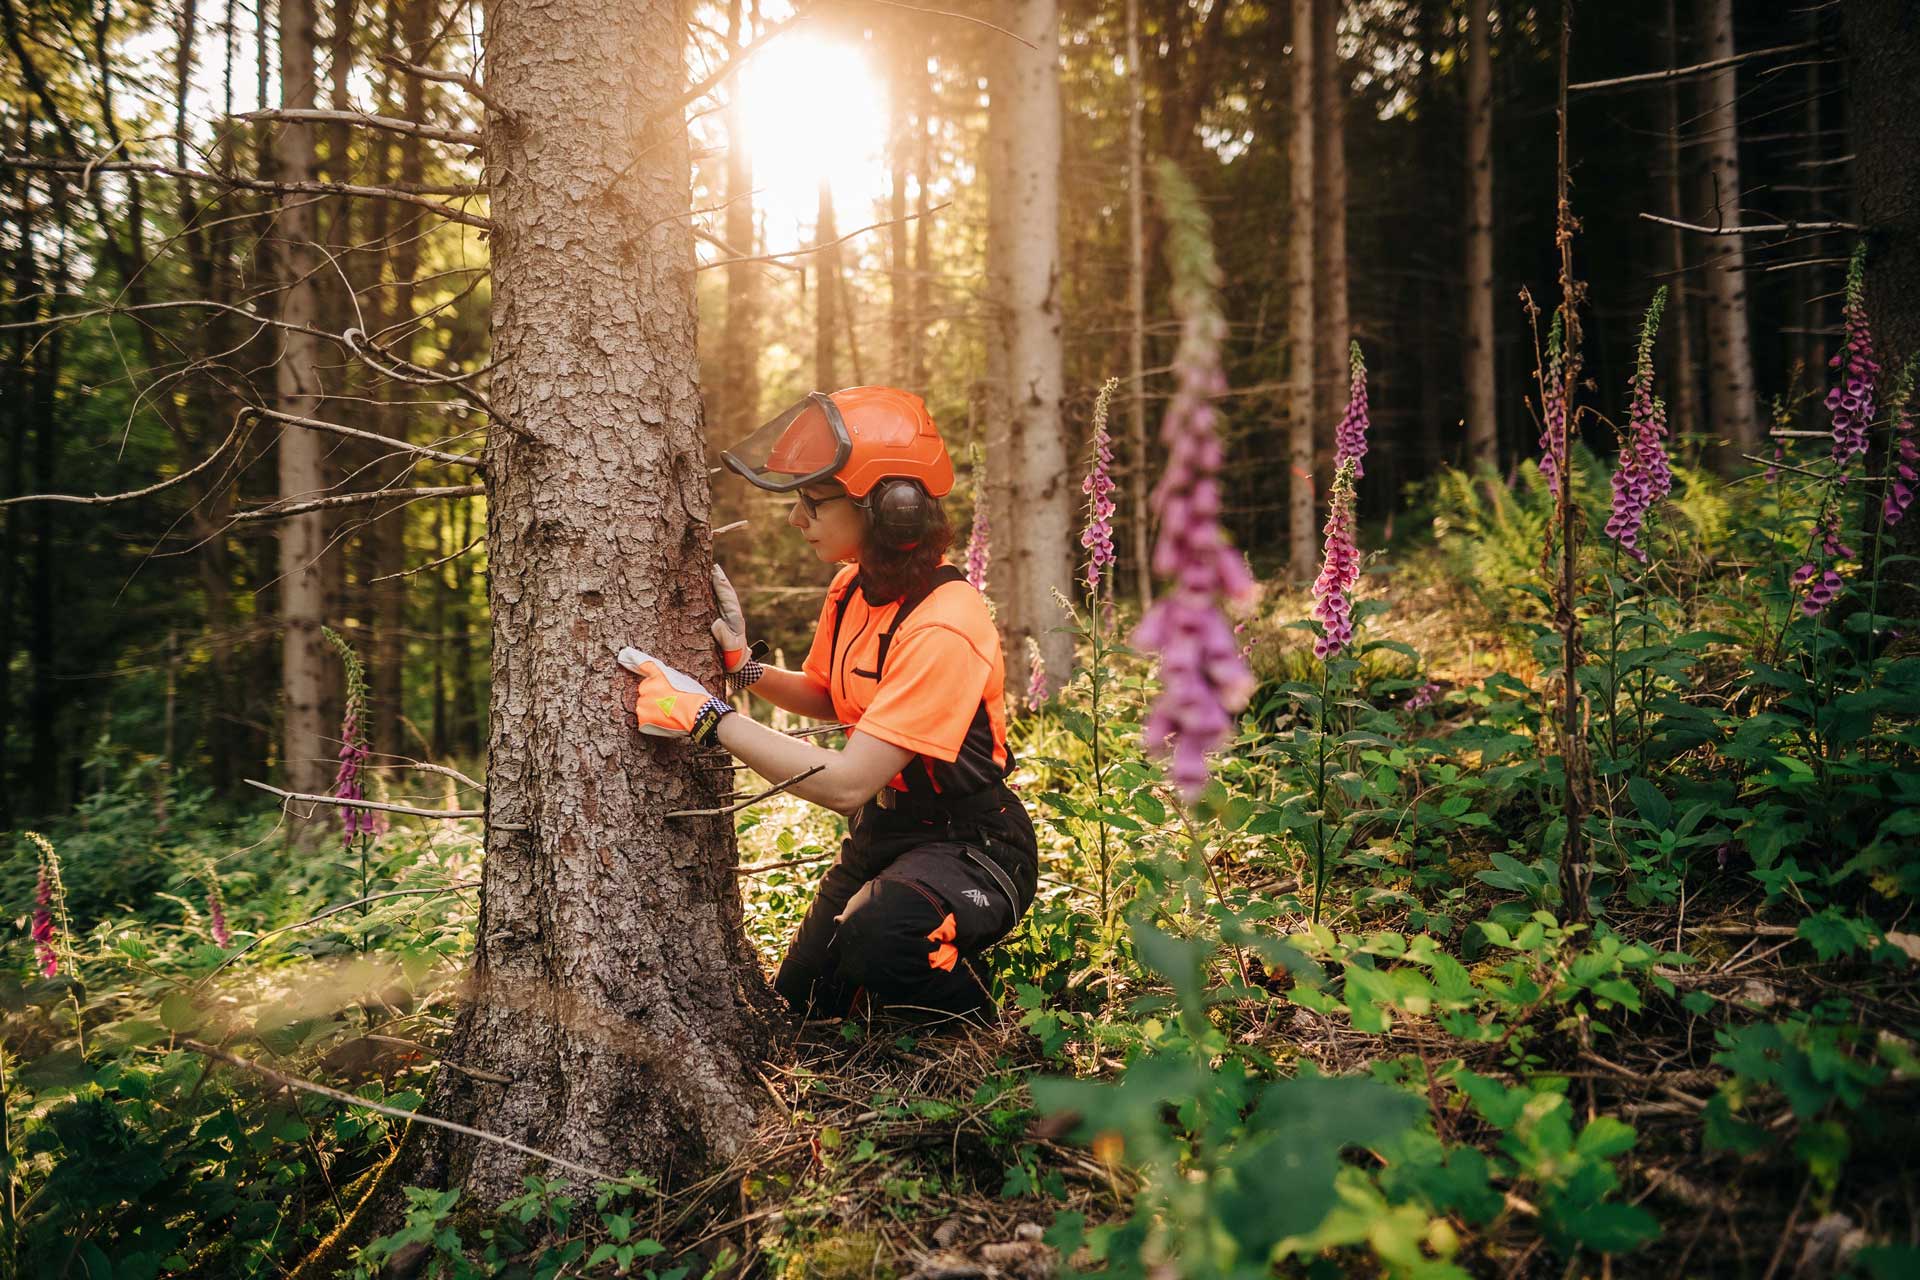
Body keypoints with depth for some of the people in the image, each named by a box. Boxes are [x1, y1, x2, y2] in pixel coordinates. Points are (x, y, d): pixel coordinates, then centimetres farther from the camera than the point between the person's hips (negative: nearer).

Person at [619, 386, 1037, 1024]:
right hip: (882, 828, 8)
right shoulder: (852, 587, -2)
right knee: (799, 1007, 11)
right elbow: (828, 698, 16)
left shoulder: (941, 630, -30)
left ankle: (984, 1035, -6)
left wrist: (708, 715, -28)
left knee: (878, 938, -38)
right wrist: (742, 667, -3)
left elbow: (845, 783, -32)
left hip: (968, 845, -8)